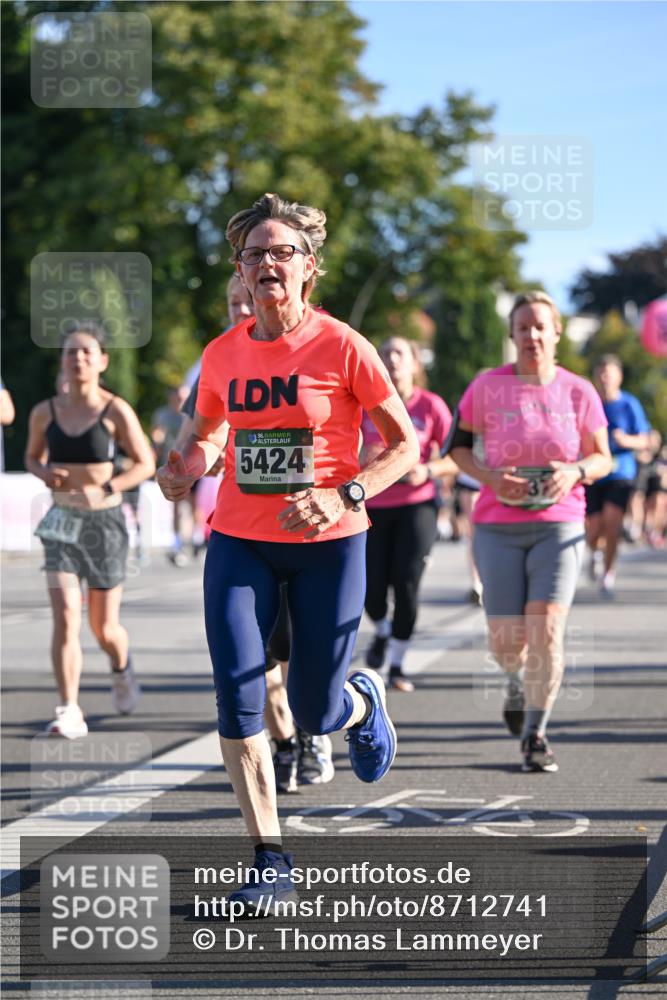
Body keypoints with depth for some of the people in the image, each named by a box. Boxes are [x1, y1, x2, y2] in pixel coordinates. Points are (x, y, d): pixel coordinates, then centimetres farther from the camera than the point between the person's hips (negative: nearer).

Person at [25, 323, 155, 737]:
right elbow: (32, 456, 17)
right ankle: (70, 711, -12)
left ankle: (122, 669, 42)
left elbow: (146, 464, -4)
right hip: (62, 520, 2)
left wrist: (104, 489, -18)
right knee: (66, 617, -14)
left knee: (104, 627, 8)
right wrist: (46, 474, -6)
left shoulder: (116, 411, -8)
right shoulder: (45, 412, 1)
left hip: (104, 520, -1)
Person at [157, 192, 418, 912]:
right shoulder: (222, 355, 2)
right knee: (236, 699, -11)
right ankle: (270, 863, -1)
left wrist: (345, 496, -20)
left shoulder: (342, 348, -10)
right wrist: (184, 469, -5)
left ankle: (363, 700, 42)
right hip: (239, 542, 3)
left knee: (315, 714, 3)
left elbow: (406, 445, -5)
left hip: (327, 545, -3)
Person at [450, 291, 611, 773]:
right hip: (499, 527, 0)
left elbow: (603, 458, 8)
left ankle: (535, 733, -1)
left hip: (559, 525, 0)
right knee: (506, 642, -1)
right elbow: (459, 445, 7)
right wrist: (489, 476, -12)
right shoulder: (488, 387, -1)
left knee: (546, 626, -15)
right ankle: (518, 682, 37)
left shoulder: (578, 392, 2)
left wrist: (575, 471, -14)